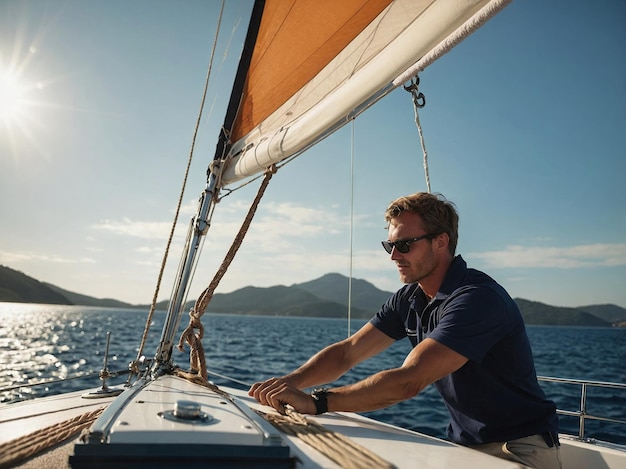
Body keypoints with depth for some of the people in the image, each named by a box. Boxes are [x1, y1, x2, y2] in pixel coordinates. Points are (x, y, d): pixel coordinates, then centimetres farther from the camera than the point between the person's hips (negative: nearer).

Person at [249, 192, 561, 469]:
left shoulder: (477, 299, -25)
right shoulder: (409, 299, 2)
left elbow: (409, 381, -33)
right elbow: (347, 352, -1)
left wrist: (315, 402, -36)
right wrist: (291, 381, -18)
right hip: (464, 443, 7)